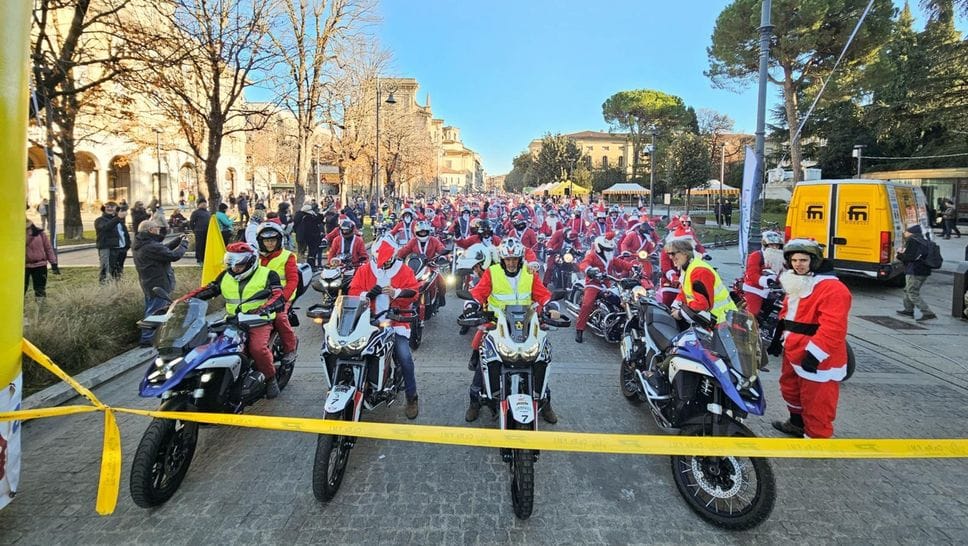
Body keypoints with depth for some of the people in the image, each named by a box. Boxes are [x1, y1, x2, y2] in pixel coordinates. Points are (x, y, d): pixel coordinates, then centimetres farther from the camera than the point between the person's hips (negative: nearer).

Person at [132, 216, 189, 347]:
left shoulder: (139, 245, 7)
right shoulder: (151, 247, -25)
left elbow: (163, 249, 12)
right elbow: (173, 255, -25)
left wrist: (177, 240, 5)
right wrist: (183, 245, -10)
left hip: (149, 284, 10)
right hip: (158, 285, -10)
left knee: (150, 311, 21)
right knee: (155, 313, -1)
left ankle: (147, 338, 34)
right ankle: (147, 339, 5)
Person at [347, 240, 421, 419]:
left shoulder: (404, 271, 5)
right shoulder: (364, 271, 11)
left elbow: (413, 291, -5)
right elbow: (353, 291, 4)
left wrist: (395, 292, -23)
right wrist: (367, 294, -17)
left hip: (396, 319, -2)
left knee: (404, 357, -18)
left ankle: (412, 397, -1)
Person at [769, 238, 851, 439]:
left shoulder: (832, 288, -21)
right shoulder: (796, 284, 11)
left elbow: (832, 328, -28)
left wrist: (815, 354, -28)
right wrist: (779, 339, 24)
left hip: (816, 360, -10)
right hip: (793, 353, 10)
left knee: (816, 402, 1)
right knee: (790, 388, 27)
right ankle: (797, 423, 48)